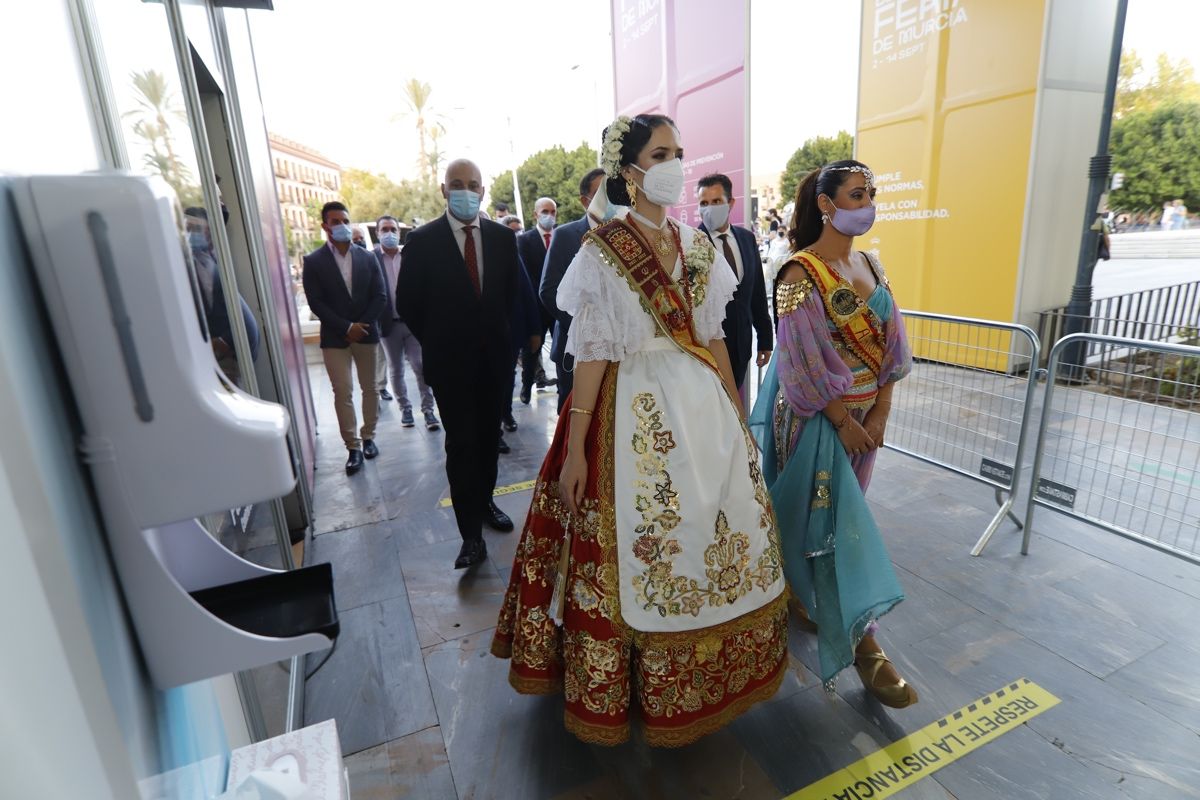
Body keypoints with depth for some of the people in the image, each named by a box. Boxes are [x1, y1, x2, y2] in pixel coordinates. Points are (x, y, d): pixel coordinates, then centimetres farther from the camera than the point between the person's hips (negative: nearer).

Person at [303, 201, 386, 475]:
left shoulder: (367, 257, 5)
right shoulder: (313, 261, -1)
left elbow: (380, 296, 1)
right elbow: (316, 302, -6)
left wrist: (362, 325, -9)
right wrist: (346, 327, -14)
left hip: (367, 333, 2)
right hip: (335, 337, -2)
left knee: (370, 388, 9)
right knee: (343, 393, -4)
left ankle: (368, 437, 23)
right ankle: (353, 447, 2)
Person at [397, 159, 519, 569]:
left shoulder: (503, 236, 2)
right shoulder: (422, 240, -6)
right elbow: (407, 303, 0)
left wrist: (498, 332, 10)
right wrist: (435, 342, 3)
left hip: (493, 357, 3)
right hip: (450, 361, -3)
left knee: (489, 436, 14)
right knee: (460, 444, -2)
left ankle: (485, 501, 33)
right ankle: (471, 533, 4)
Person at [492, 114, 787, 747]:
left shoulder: (697, 245, 10)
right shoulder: (603, 250, -6)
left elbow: (713, 337, 13)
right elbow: (591, 352, -10)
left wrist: (736, 413, 13)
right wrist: (575, 449, -13)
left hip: (702, 402, 6)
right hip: (636, 410, -5)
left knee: (723, 532, 12)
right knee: (639, 545, 5)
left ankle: (712, 668, 38)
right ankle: (647, 691, 30)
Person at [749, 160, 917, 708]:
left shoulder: (870, 266, 8)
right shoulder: (801, 272, -14)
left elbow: (888, 345, 7)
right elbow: (803, 361, -18)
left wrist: (879, 412, -1)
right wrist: (843, 420, -14)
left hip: (864, 413, 7)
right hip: (817, 415, -7)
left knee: (824, 516, 18)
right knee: (836, 523, -2)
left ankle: (796, 591, 40)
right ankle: (862, 644, 9)